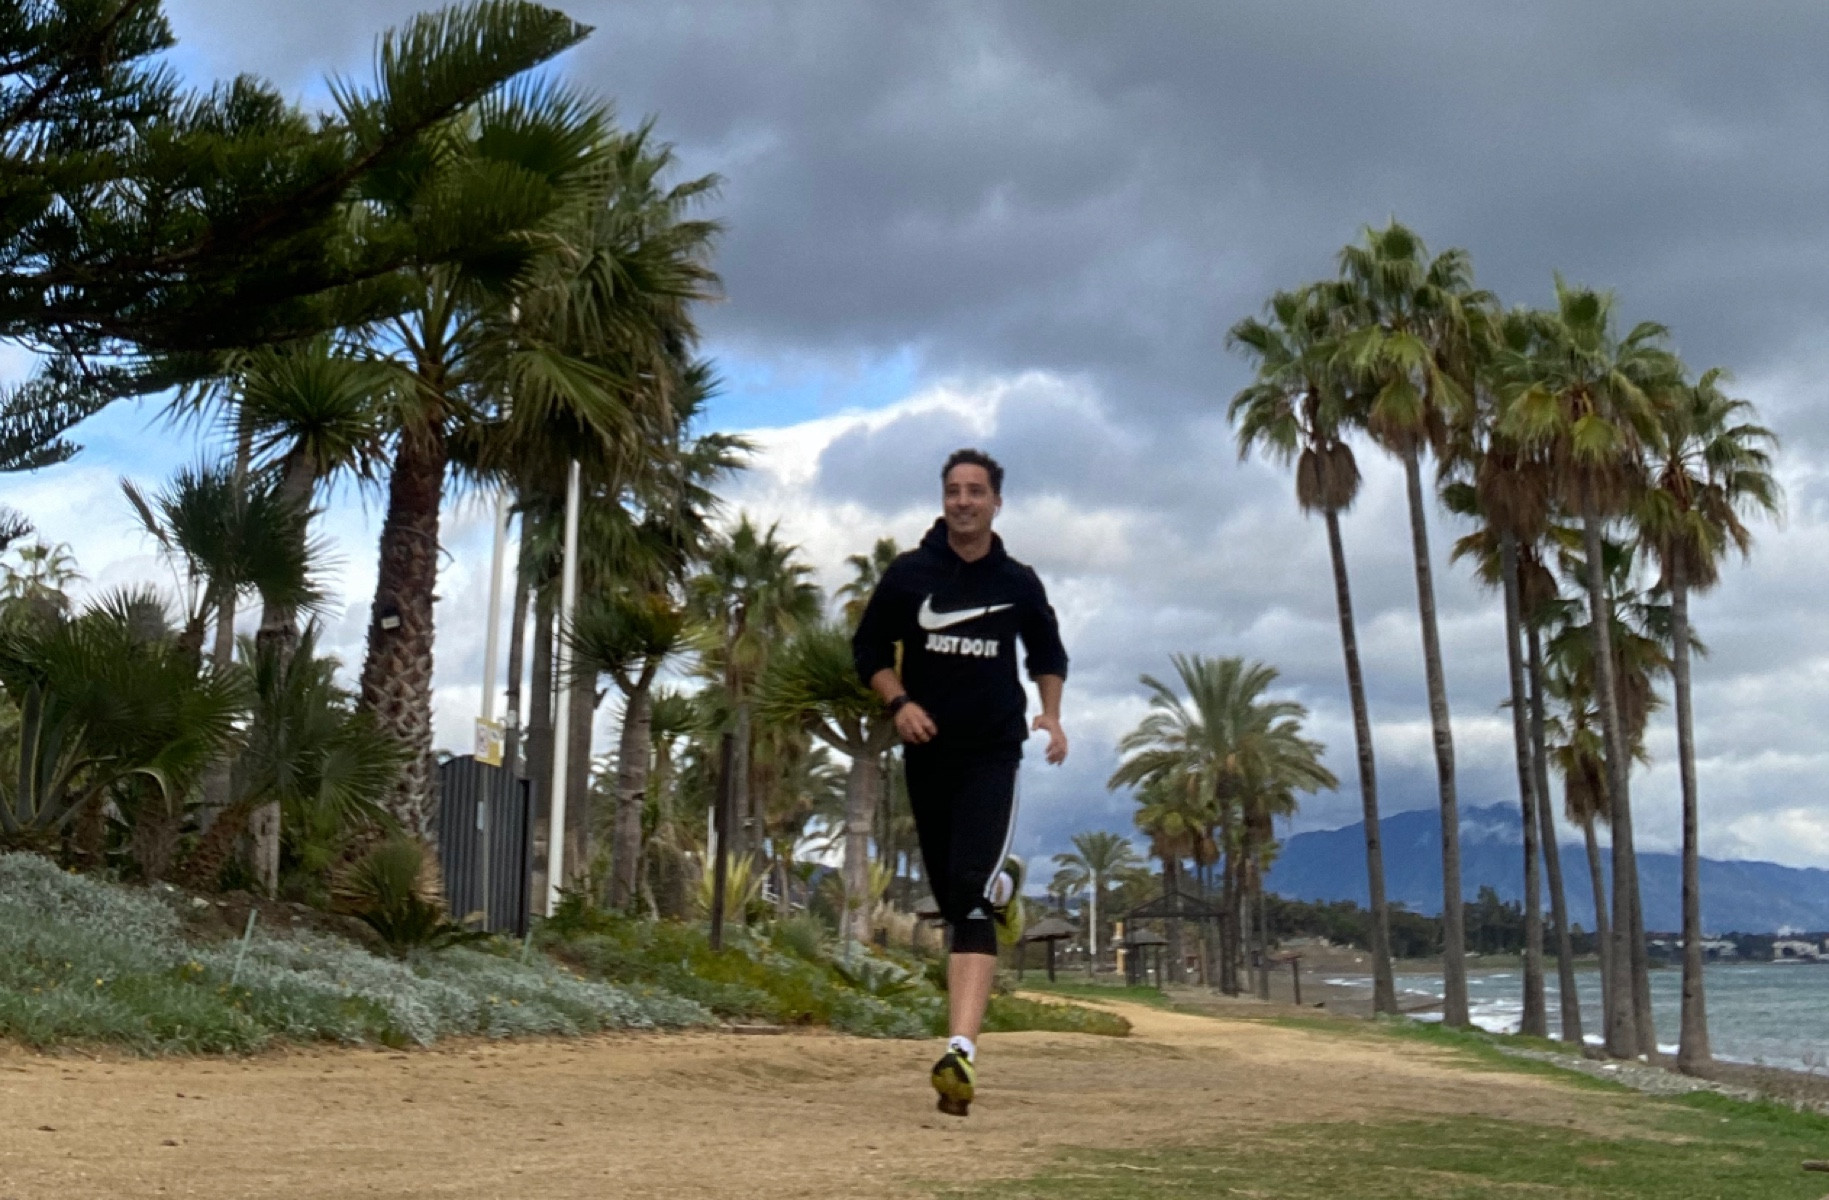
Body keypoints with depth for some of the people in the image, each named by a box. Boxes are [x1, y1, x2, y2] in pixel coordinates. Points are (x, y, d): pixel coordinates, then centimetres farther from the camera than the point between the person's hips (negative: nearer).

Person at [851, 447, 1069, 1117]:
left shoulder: (1019, 584, 5)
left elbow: (1048, 654, 21)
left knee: (970, 898, -18)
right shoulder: (908, 574, 3)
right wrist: (899, 702, -9)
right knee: (949, 895, 13)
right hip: (927, 753, 2)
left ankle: (960, 1053, -26)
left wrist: (1051, 716, 3)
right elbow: (869, 648, 10)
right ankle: (1004, 884, 53)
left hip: (992, 754, -2)